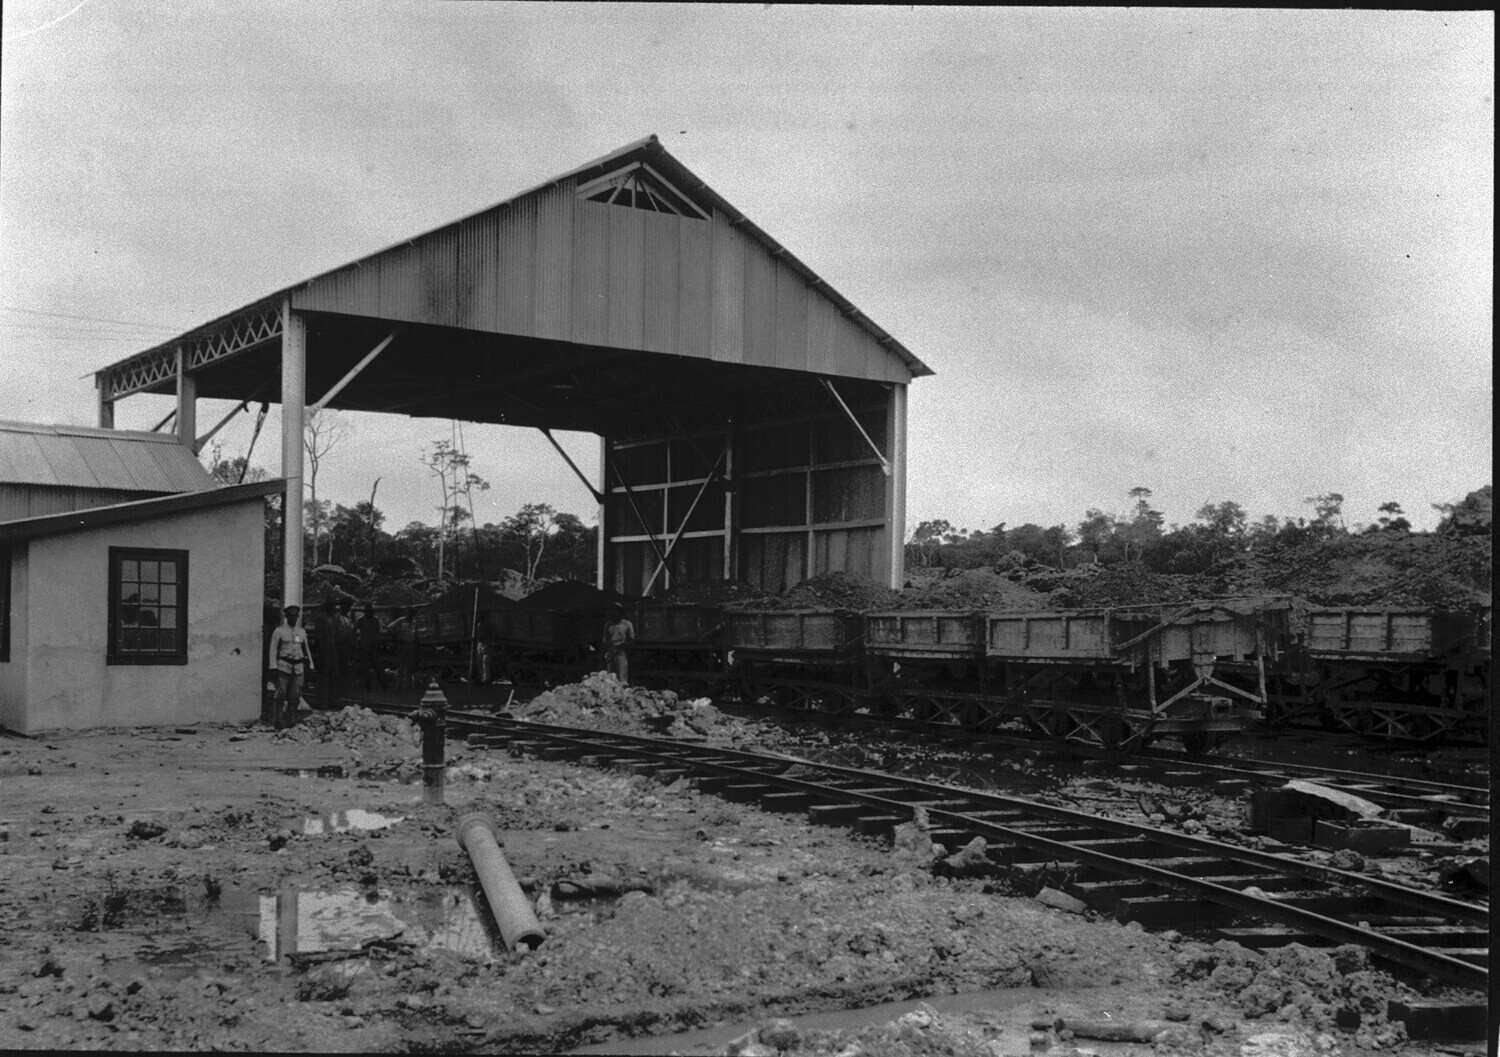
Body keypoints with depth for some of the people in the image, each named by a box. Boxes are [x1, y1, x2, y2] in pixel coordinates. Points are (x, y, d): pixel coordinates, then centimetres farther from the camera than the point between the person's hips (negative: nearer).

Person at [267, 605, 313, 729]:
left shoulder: (301, 632, 13)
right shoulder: (279, 631, -1)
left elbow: (306, 649, 20)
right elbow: (273, 649, -2)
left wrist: (311, 666, 16)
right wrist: (273, 667, -10)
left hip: (298, 668, 4)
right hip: (283, 666, -4)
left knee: (295, 697, 3)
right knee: (281, 696, -9)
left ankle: (291, 722, 11)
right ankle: (277, 723, -7)